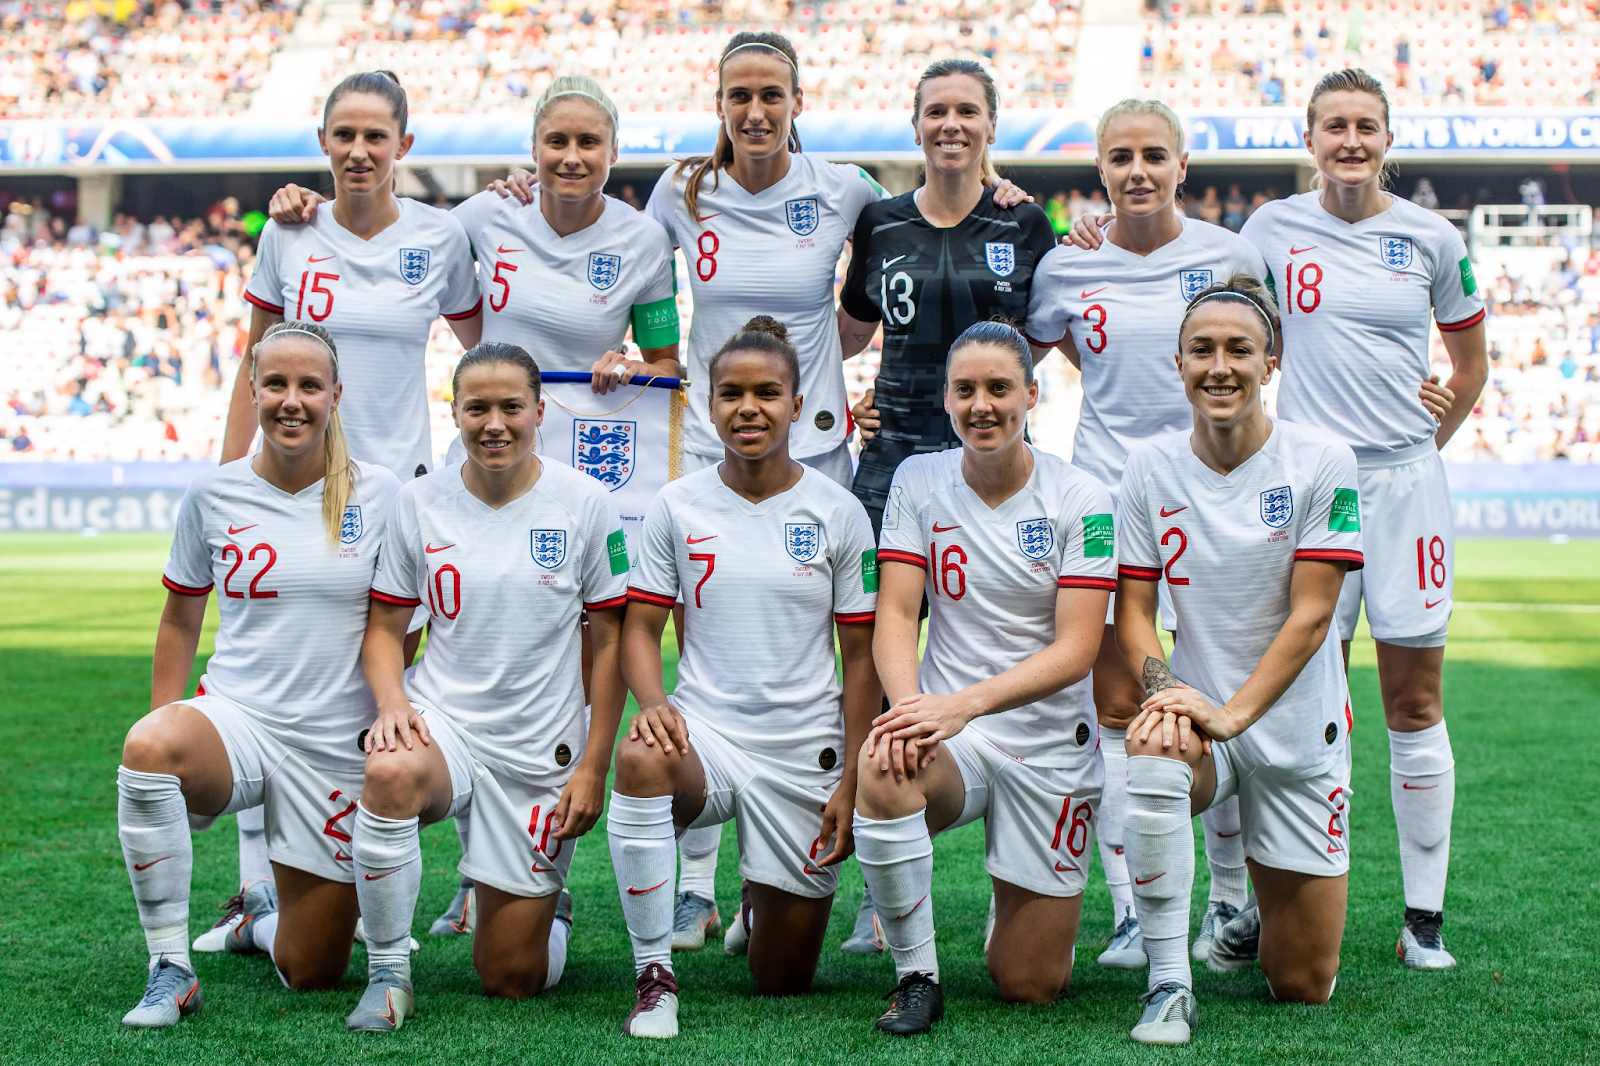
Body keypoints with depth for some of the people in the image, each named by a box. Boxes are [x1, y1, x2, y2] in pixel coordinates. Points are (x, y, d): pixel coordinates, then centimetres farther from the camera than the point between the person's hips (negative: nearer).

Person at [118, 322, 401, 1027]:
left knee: (313, 974, 5)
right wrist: (166, 725, 8)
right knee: (148, 749, -39)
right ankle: (170, 968, -22)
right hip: (234, 719, 0)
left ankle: (268, 912, 44)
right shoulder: (213, 493, 0)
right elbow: (181, 619, 13)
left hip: (336, 745, 0)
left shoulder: (379, 494, -3)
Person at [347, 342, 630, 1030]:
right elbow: (385, 629, 6)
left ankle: (546, 908, 41)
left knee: (510, 980, 3)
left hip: (542, 750, -1)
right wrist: (392, 701, -15)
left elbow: (609, 642, 0)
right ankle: (388, 975, -19)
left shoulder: (584, 502, -5)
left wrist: (593, 768, -5)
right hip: (442, 721, 1)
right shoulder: (420, 501, -1)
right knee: (390, 774, -39)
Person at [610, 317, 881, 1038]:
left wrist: (852, 782, -6)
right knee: (641, 759, -39)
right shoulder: (677, 506, 0)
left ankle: (763, 903, 45)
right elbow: (641, 627, 3)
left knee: (782, 982, 6)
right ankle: (655, 979, -25)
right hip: (706, 729, 0)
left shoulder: (838, 513, -3)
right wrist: (652, 702, -19)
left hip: (804, 751, 0)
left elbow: (861, 657, 1)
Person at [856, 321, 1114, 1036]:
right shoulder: (919, 481, -1)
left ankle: (1022, 901, 39)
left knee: (1029, 987, 1)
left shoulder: (1081, 500, -8)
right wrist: (910, 706, -27)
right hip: (950, 733, 1)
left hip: (1050, 743, -1)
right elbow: (895, 615, -6)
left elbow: (1076, 651, -15)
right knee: (883, 769, -37)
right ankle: (916, 975, -17)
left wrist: (965, 702, -29)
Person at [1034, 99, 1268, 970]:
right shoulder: (1067, 267, 2)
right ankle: (1129, 909, 7)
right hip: (1104, 497, 1)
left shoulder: (1232, 256, 0)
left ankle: (1229, 900, 18)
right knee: (1115, 708, 0)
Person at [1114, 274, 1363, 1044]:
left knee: (1302, 989, 4)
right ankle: (1169, 983, -24)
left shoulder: (1322, 463, -10)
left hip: (1294, 726, -1)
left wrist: (1231, 713, -24)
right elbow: (1132, 611, 0)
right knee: (1151, 765, -39)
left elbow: (1310, 615, -14)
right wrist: (1168, 694, -20)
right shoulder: (1152, 468, -2)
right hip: (1200, 709, 1)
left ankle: (1255, 916, 41)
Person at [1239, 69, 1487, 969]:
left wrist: (1426, 442, 10)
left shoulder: (1432, 239, 4)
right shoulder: (1273, 231, 4)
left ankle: (1426, 916, 9)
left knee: (1416, 702, 2)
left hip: (1406, 483, 0)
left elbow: (1473, 365, 17)